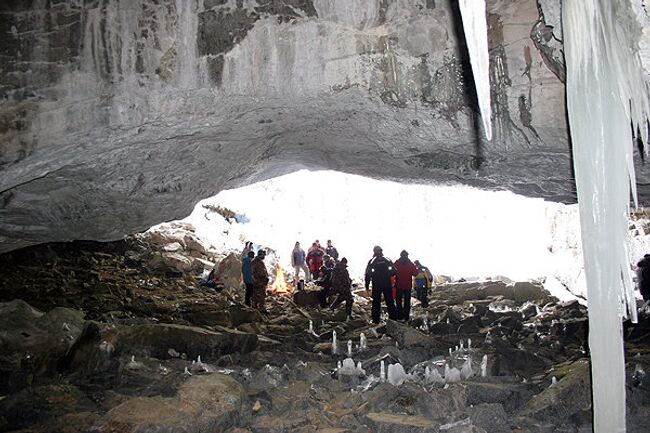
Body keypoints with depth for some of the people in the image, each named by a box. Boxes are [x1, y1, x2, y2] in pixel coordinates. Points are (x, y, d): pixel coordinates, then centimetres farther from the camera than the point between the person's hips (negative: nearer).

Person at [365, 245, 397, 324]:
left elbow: (368, 274, -6)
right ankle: (393, 317, 12)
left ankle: (376, 320, 5)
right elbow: (393, 272, 0)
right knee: (390, 301, 10)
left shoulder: (372, 261, -4)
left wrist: (367, 286, 0)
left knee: (376, 303, 5)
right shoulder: (387, 260, 2)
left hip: (376, 285, -2)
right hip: (387, 285, 2)